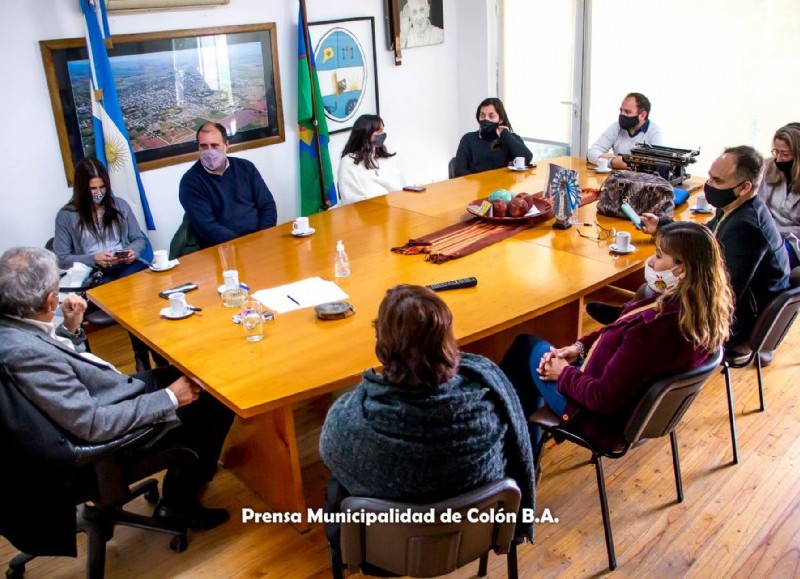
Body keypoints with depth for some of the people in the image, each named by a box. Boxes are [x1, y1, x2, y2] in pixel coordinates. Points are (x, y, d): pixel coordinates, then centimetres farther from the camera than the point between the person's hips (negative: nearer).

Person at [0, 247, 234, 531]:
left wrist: (68, 328, 2)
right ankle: (179, 501, 15)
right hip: (109, 429, -9)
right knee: (220, 401, -2)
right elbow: (92, 425, -31)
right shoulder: (25, 352, -34)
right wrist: (169, 398, -24)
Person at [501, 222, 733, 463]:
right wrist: (580, 346, -2)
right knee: (528, 344, 21)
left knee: (527, 346, 14)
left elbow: (603, 400, -30)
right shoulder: (704, 308, -12)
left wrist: (564, 373, -13)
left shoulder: (656, 330, -39)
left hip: (604, 414, -8)